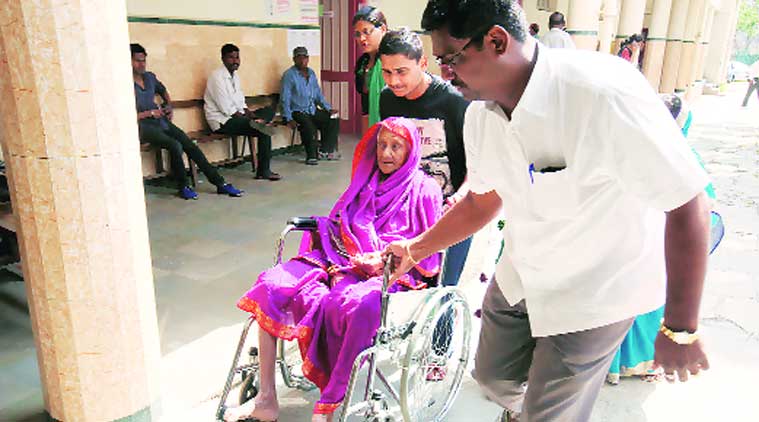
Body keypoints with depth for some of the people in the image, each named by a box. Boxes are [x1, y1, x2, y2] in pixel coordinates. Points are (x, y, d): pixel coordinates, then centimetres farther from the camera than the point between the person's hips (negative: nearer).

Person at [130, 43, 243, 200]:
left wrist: (169, 107, 15)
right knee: (175, 145, -30)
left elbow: (163, 91, 32)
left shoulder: (150, 77, 10)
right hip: (144, 127, -6)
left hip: (162, 121, 6)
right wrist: (150, 113, -15)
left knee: (191, 146, -10)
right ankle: (183, 187, -12)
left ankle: (220, 183, -9)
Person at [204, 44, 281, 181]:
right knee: (263, 130, -20)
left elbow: (240, 102, 17)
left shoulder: (235, 76, 16)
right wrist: (246, 118, -16)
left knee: (268, 112, -4)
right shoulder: (217, 76, -13)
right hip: (222, 121, -9)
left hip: (236, 116, 9)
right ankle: (263, 171, -11)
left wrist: (249, 113, -1)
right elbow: (226, 108, -19)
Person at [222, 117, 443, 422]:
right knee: (271, 284, -14)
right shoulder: (366, 181, 21)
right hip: (344, 260, 6)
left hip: (393, 273, -5)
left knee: (358, 305, -40)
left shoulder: (424, 190, 4)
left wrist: (385, 261, -13)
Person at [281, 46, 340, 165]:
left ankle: (325, 150, -3)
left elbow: (318, 94, 19)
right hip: (298, 112, -7)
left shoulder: (311, 73, 14)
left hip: (313, 110, 7)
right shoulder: (289, 75, -6)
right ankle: (312, 156, -15)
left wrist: (328, 108, 5)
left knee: (333, 120, -9)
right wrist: (289, 119, -20)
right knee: (309, 127, -33)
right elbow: (285, 99, -11)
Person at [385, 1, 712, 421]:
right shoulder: (479, 116, -9)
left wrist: (680, 329, -19)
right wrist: (414, 249, 6)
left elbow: (687, 206, -26)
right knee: (493, 375, 22)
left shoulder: (604, 92, -32)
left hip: (594, 291, -6)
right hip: (520, 276, 6)